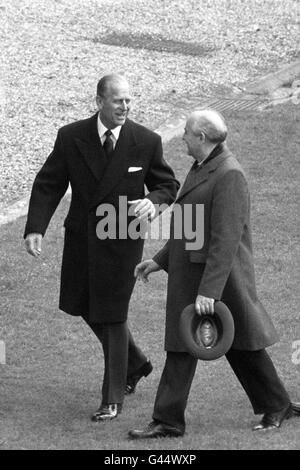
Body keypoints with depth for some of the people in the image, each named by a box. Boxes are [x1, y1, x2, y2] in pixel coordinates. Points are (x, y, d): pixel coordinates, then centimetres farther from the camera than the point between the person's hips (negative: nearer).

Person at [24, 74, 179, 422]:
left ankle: (113, 399, 13)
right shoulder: (71, 138, -8)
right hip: (82, 236, 3)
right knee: (84, 306, 16)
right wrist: (35, 229, -17)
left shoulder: (146, 142, -10)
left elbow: (168, 184, 2)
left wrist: (154, 201, -21)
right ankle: (135, 364, 40)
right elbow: (48, 185, -5)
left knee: (113, 315, -1)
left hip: (122, 237, -3)